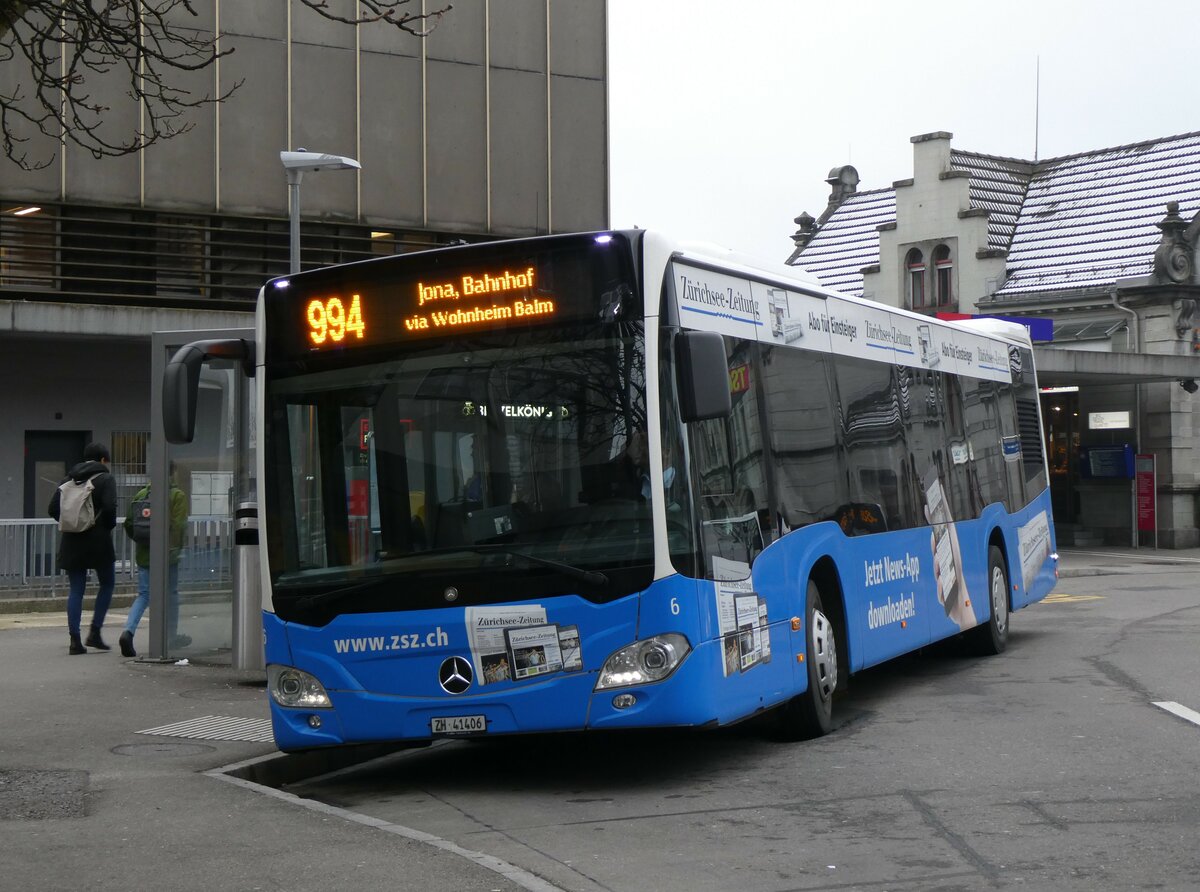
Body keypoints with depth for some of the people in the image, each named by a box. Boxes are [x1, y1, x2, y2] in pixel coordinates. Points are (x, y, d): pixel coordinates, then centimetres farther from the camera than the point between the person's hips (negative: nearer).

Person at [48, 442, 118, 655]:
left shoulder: (69, 479, 10)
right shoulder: (105, 479, -5)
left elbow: (53, 509, 4)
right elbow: (110, 508, -18)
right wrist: (109, 526, 0)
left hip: (72, 541, 5)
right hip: (98, 541, -5)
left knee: (76, 590, 6)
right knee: (107, 584, 13)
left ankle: (75, 640, 1)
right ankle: (94, 632, 5)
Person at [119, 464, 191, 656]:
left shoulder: (141, 494, 6)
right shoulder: (177, 496, -7)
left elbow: (129, 523, 5)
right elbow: (178, 525, -18)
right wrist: (175, 547, -11)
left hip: (144, 554, 4)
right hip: (167, 554, -4)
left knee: (144, 595, 8)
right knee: (171, 594, 12)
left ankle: (128, 631, -13)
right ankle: (172, 636, 20)